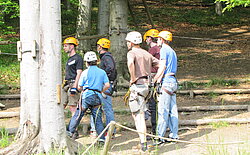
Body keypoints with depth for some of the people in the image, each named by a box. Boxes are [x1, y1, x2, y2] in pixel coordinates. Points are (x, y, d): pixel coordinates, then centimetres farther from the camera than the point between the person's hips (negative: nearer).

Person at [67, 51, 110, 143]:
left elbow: (79, 87, 6)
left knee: (78, 115, 3)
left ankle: (70, 131, -1)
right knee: (98, 118, 5)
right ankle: (102, 138, -2)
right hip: (98, 97, 3)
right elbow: (107, 85, 2)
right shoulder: (102, 72, 10)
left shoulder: (85, 73, 3)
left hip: (87, 95, -2)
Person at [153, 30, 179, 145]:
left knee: (163, 111, -10)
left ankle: (160, 137, -13)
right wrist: (159, 79, 12)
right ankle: (174, 135, 9)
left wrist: (154, 80, -11)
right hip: (173, 81, 9)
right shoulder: (172, 51, 21)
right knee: (173, 110, 9)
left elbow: (162, 67, -15)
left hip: (167, 81, -9)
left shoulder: (164, 50, -6)